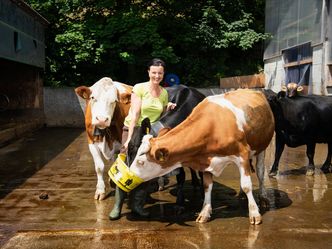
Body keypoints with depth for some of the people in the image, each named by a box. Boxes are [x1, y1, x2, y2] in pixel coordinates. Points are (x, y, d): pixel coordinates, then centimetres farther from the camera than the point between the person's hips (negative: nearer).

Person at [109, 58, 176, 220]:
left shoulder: (164, 93, 5)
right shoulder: (139, 88, -9)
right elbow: (135, 114, -15)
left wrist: (169, 109, -7)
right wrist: (129, 138, -20)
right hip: (132, 130, -4)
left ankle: (137, 205, 15)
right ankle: (117, 205, 5)